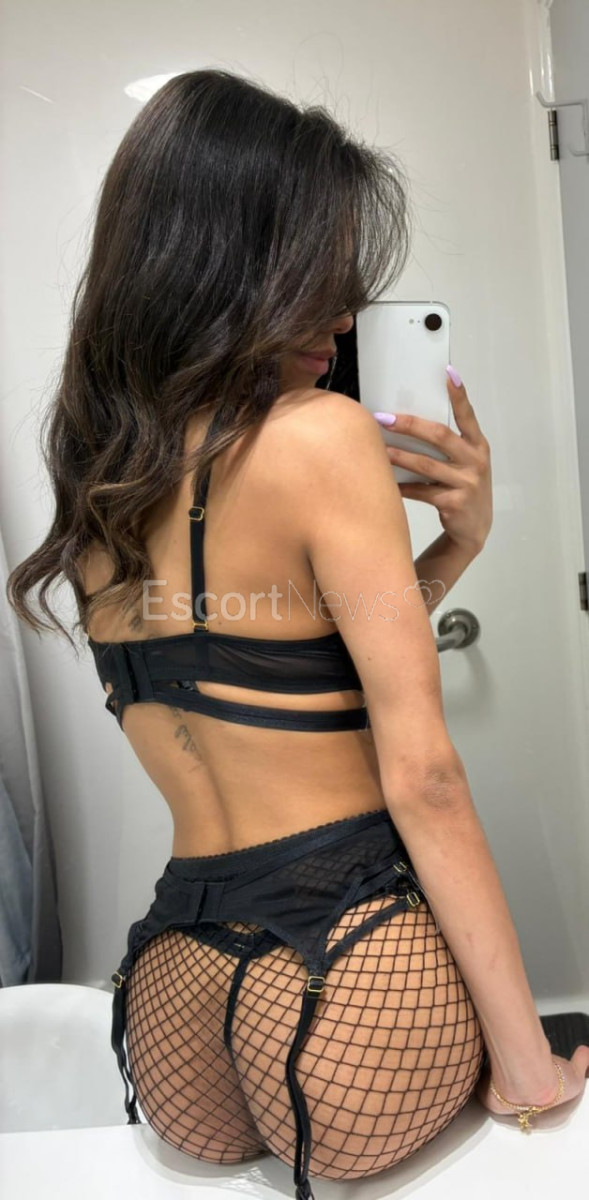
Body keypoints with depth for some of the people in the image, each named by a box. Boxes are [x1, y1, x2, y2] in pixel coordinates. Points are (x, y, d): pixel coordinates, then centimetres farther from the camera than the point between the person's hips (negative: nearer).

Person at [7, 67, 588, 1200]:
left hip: (173, 978, 7)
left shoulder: (91, 470, 7)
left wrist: (453, 546, 6)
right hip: (351, 969, -6)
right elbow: (421, 776, -17)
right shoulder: (319, 437, -17)